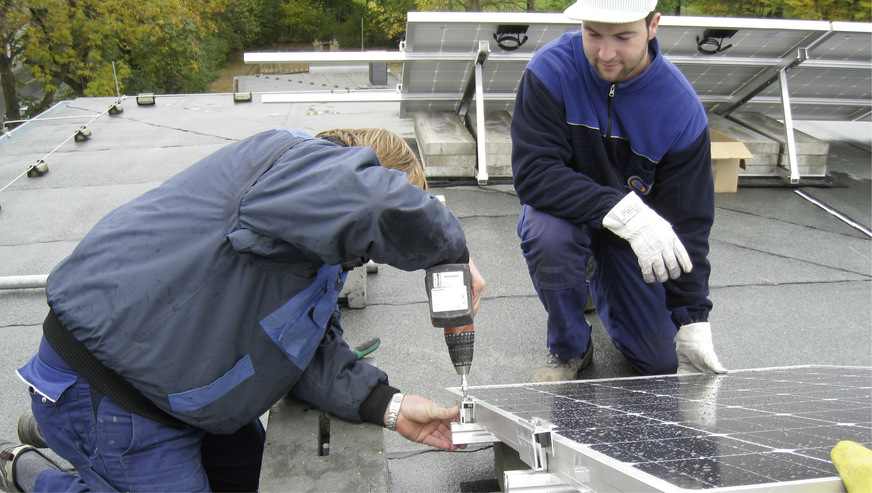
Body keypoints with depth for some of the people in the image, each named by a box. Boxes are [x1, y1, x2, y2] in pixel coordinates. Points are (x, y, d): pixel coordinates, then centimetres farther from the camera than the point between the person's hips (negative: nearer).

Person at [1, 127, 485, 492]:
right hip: (101, 380, -11)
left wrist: (389, 407, -9)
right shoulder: (298, 161, -22)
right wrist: (456, 252, -22)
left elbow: (312, 350, 3)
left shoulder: (314, 243, 11)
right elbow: (388, 212, -42)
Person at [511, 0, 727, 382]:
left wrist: (693, 324, -17)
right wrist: (624, 212, -44)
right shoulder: (550, 70, -25)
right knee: (547, 233, -38)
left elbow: (688, 222, -15)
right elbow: (532, 172, -33)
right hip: (568, 212, -1)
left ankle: (603, 284, 30)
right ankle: (569, 348, -6)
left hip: (642, 230, 2)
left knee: (661, 360, -3)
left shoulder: (681, 107, -20)